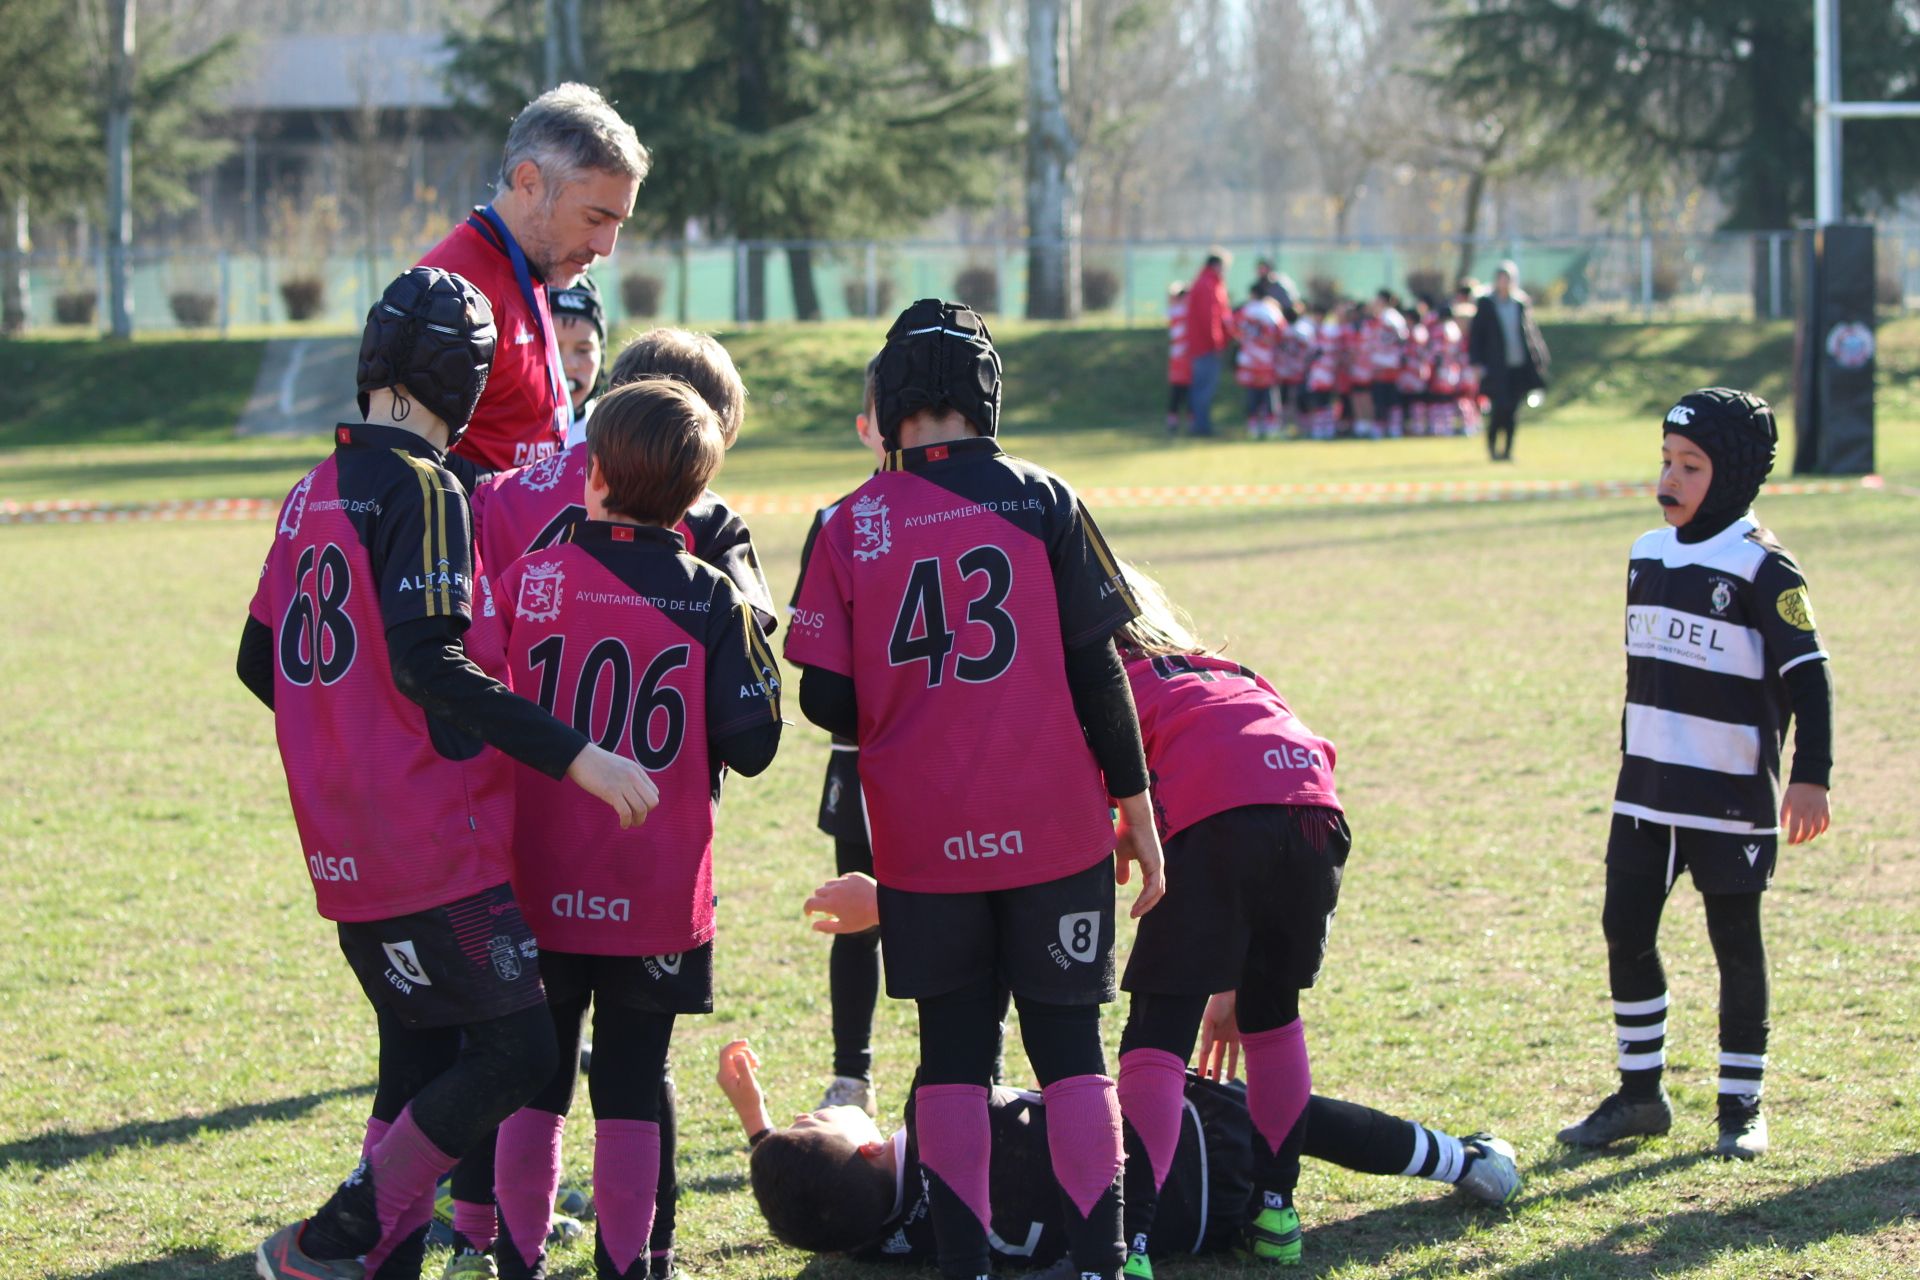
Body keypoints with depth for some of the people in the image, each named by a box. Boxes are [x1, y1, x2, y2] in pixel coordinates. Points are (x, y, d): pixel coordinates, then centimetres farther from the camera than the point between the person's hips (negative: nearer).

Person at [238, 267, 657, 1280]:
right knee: (516, 1051, -5)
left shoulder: (313, 494, 13)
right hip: (434, 843, -9)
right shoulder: (420, 488, -12)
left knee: (420, 1060, 15)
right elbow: (429, 666, -23)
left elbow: (259, 662, 19)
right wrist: (576, 756, -23)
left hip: (346, 848, 9)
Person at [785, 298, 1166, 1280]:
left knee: (954, 1056, 11)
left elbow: (826, 702, -3)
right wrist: (1138, 819, 4)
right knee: (1069, 1051, 7)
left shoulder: (851, 524, -1)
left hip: (924, 841, 1)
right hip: (1056, 831, -1)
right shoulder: (1041, 501, -3)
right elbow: (1097, 673, -4)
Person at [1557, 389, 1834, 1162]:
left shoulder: (1762, 568, -11)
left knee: (1735, 944, 3)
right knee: (1626, 932, 6)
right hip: (1647, 792, 6)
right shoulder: (1648, 556, 9)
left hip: (1730, 798, -6)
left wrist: (1810, 776, -21)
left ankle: (1742, 1105, 12)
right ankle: (1640, 1093, 18)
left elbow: (1808, 676, -14)